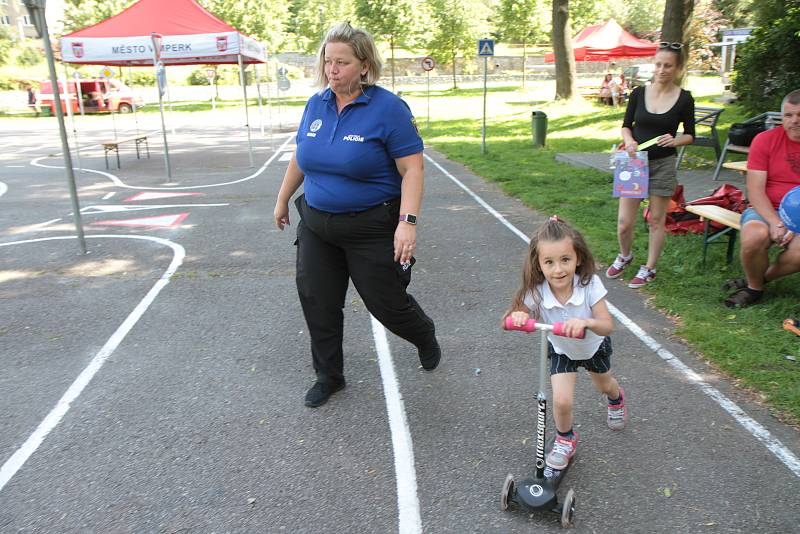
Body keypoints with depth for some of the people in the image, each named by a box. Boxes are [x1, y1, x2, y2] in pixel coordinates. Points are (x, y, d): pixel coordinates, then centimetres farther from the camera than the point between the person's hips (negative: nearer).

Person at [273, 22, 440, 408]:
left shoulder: (388, 108, -14)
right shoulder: (316, 104, 3)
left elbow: (412, 169, -17)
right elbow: (300, 158, 16)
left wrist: (408, 222, -27)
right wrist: (282, 201, 23)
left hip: (372, 228, -5)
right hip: (316, 224, 6)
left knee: (386, 303, 5)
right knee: (317, 303, 8)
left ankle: (426, 338, 39)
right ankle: (328, 376, 28)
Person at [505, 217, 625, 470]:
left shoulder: (590, 284, -37)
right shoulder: (536, 292, -35)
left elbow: (608, 325, -37)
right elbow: (510, 320, -27)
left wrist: (586, 322, -58)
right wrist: (518, 318, -51)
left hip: (594, 345, 1)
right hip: (561, 350, 0)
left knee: (604, 386, 27)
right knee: (562, 400, -15)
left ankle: (616, 397, 67)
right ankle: (565, 439, 18)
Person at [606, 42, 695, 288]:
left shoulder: (684, 98, -3)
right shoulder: (639, 93, -1)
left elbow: (690, 135, 4)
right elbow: (626, 126, 6)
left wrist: (675, 140, -17)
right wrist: (629, 141, -15)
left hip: (663, 164, -1)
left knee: (656, 220, 7)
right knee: (624, 222, 0)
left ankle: (649, 268, 22)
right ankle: (624, 256, 30)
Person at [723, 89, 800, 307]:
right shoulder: (765, 140, 0)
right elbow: (755, 190, -7)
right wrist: (775, 222, -20)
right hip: (767, 210, 0)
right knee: (754, 236, -33)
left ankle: (758, 280, 2)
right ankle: (754, 287, -3)